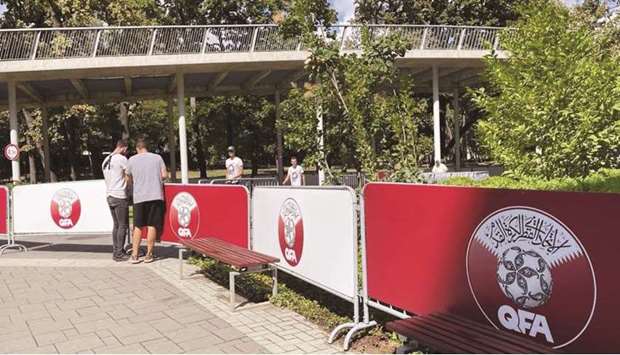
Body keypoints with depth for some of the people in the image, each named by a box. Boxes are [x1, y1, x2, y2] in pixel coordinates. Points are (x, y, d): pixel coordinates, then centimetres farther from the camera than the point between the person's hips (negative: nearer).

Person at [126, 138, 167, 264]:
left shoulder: (132, 160, 4)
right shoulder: (157, 157, 3)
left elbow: (129, 179, 10)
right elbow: (164, 175, 0)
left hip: (139, 197, 0)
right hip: (155, 196, 0)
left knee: (138, 227, 10)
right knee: (152, 226, 4)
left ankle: (134, 255, 9)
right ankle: (149, 255, 7)